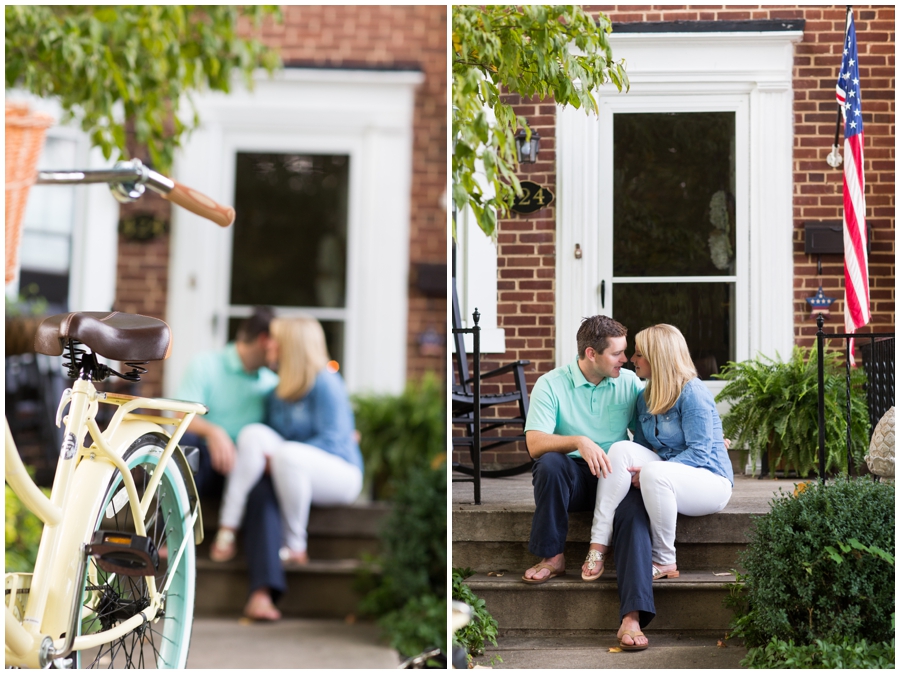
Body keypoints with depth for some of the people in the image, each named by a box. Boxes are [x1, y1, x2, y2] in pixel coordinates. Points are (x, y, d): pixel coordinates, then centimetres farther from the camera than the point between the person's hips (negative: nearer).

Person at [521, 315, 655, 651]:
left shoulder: (629, 382, 6)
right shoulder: (552, 384, -5)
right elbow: (535, 443, -16)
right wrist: (579, 442, -33)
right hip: (572, 479, -1)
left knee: (634, 511, -31)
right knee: (550, 462, -35)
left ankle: (632, 617, -42)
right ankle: (553, 557, -17)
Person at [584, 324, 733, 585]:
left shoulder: (693, 393, -13)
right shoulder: (646, 397, 12)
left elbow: (699, 453, -19)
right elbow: (641, 446, 14)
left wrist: (648, 471, -24)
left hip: (710, 480, -7)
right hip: (668, 471, 7)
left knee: (654, 474, -37)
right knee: (621, 449, -19)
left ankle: (665, 562, -20)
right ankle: (598, 545, -30)